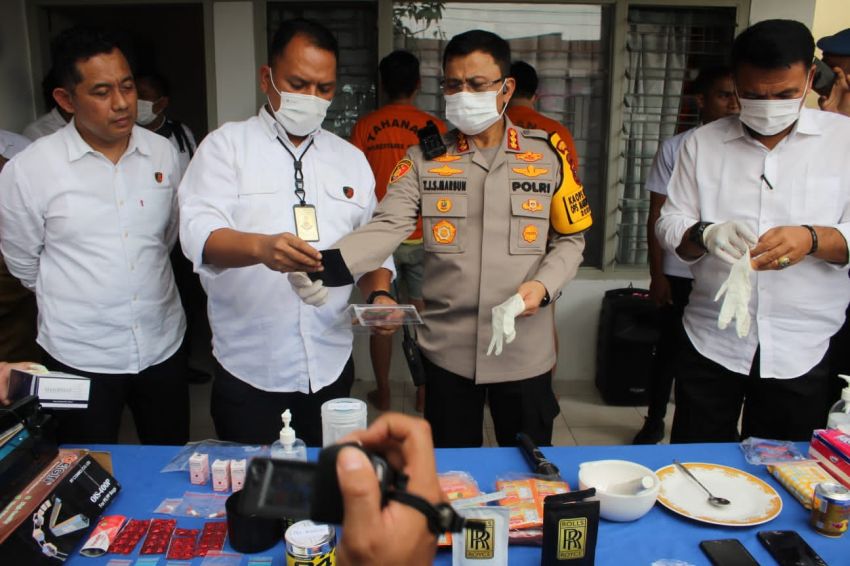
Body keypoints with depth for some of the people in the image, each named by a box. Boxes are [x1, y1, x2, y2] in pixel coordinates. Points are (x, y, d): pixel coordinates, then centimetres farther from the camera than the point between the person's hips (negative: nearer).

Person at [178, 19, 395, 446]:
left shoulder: (351, 159, 9)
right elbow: (198, 232, -15)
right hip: (248, 372, -3)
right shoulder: (225, 146, -2)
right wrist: (260, 247, -35)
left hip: (331, 367, 3)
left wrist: (379, 295, -10)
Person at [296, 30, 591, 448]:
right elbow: (385, 228, -13)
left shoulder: (548, 155, 1)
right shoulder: (425, 158, 0)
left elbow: (570, 237, 7)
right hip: (447, 350, 0)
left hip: (524, 349, 1)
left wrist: (543, 284, -12)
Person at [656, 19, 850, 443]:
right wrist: (706, 234, -21)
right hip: (711, 343, 1)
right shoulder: (703, 143, 4)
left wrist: (811, 239, -25)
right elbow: (669, 225, 1)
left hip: (801, 351, 0)